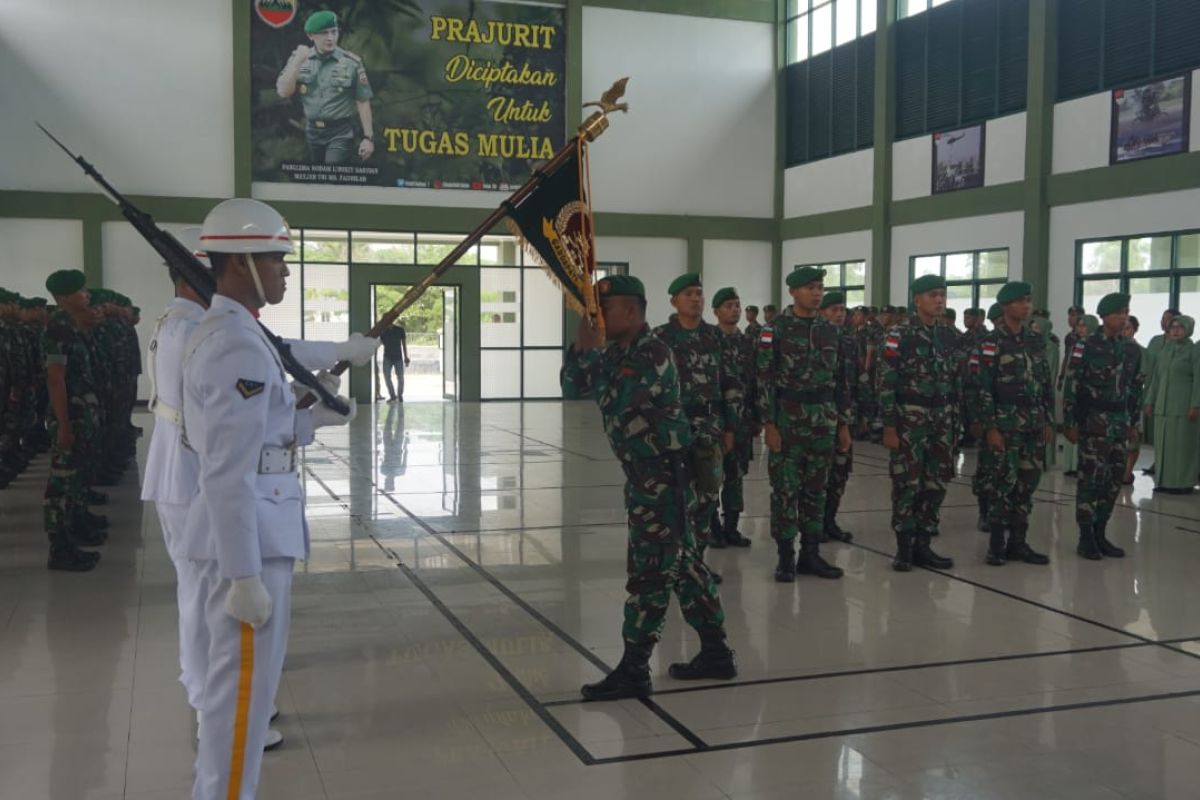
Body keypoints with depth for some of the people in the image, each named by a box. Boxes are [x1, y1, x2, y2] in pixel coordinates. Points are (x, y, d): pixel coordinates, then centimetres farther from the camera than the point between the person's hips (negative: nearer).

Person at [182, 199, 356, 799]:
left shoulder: (215, 332, 12)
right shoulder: (238, 345, -20)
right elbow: (228, 473, -24)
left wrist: (311, 419, 13)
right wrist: (245, 575, -23)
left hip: (244, 528, 11)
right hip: (246, 535, -11)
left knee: (234, 681, 21)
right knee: (243, 687, 1)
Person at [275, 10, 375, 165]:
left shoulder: (352, 62, -8)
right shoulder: (299, 59, 0)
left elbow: (363, 102, -6)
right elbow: (283, 92, -9)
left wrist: (368, 137, -9)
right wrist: (297, 62, -18)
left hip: (340, 132, -4)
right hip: (312, 131, 4)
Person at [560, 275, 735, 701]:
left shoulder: (653, 353, -17)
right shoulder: (617, 352, 10)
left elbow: (615, 402, -24)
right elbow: (572, 389, 11)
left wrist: (593, 352, -14)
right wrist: (581, 348, -3)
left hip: (664, 472, -10)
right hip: (644, 473, 10)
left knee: (650, 571, -4)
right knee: (683, 564, 15)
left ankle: (633, 670, 2)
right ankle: (716, 653, 25)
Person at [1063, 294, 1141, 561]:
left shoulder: (1131, 350, 10)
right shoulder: (1086, 346, -6)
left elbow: (1136, 389, 16)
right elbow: (1071, 387, -7)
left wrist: (1132, 423, 14)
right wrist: (1069, 423, -9)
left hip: (1120, 423, 5)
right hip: (1093, 421, -5)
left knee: (1113, 480, 6)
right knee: (1092, 478, -5)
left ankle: (1100, 534, 17)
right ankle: (1086, 537, 3)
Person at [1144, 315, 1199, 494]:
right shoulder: (1163, 350, 12)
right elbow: (1155, 378, 15)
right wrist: (1150, 402, 11)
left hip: (1183, 406, -5)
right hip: (1163, 405, 6)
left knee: (1182, 444, -2)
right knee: (1163, 444, 7)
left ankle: (1183, 483, 4)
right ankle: (1164, 481, 14)